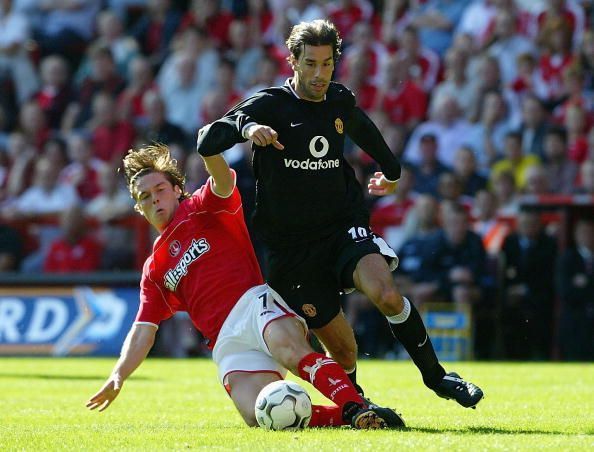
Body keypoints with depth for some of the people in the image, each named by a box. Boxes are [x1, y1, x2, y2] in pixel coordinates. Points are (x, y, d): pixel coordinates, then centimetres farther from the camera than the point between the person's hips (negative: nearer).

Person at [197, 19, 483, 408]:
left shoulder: (341, 102, 5)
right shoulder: (269, 105, -8)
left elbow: (363, 129, 29)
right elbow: (206, 142, -17)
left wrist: (392, 172, 45)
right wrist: (245, 127, -37)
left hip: (343, 227, 2)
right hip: (291, 245, -2)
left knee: (387, 294, -28)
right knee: (342, 348, -5)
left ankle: (436, 376, -9)